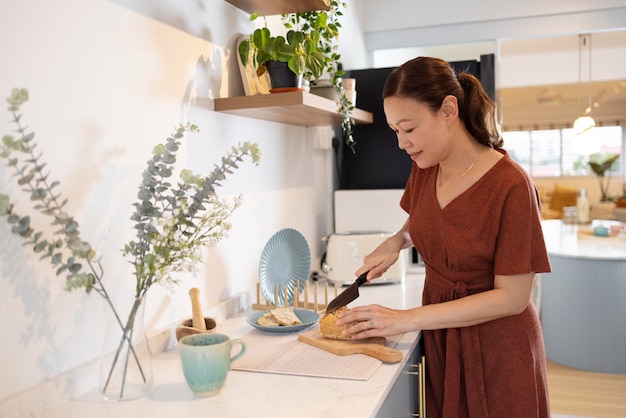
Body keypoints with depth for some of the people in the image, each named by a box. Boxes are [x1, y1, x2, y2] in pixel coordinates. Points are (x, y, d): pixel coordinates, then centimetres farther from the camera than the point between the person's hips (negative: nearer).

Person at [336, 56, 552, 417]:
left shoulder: (510, 185, -23)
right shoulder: (424, 169, -3)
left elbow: (512, 298, -21)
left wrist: (408, 319, -24)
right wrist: (395, 242, -4)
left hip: (496, 349, -5)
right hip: (439, 340, 5)